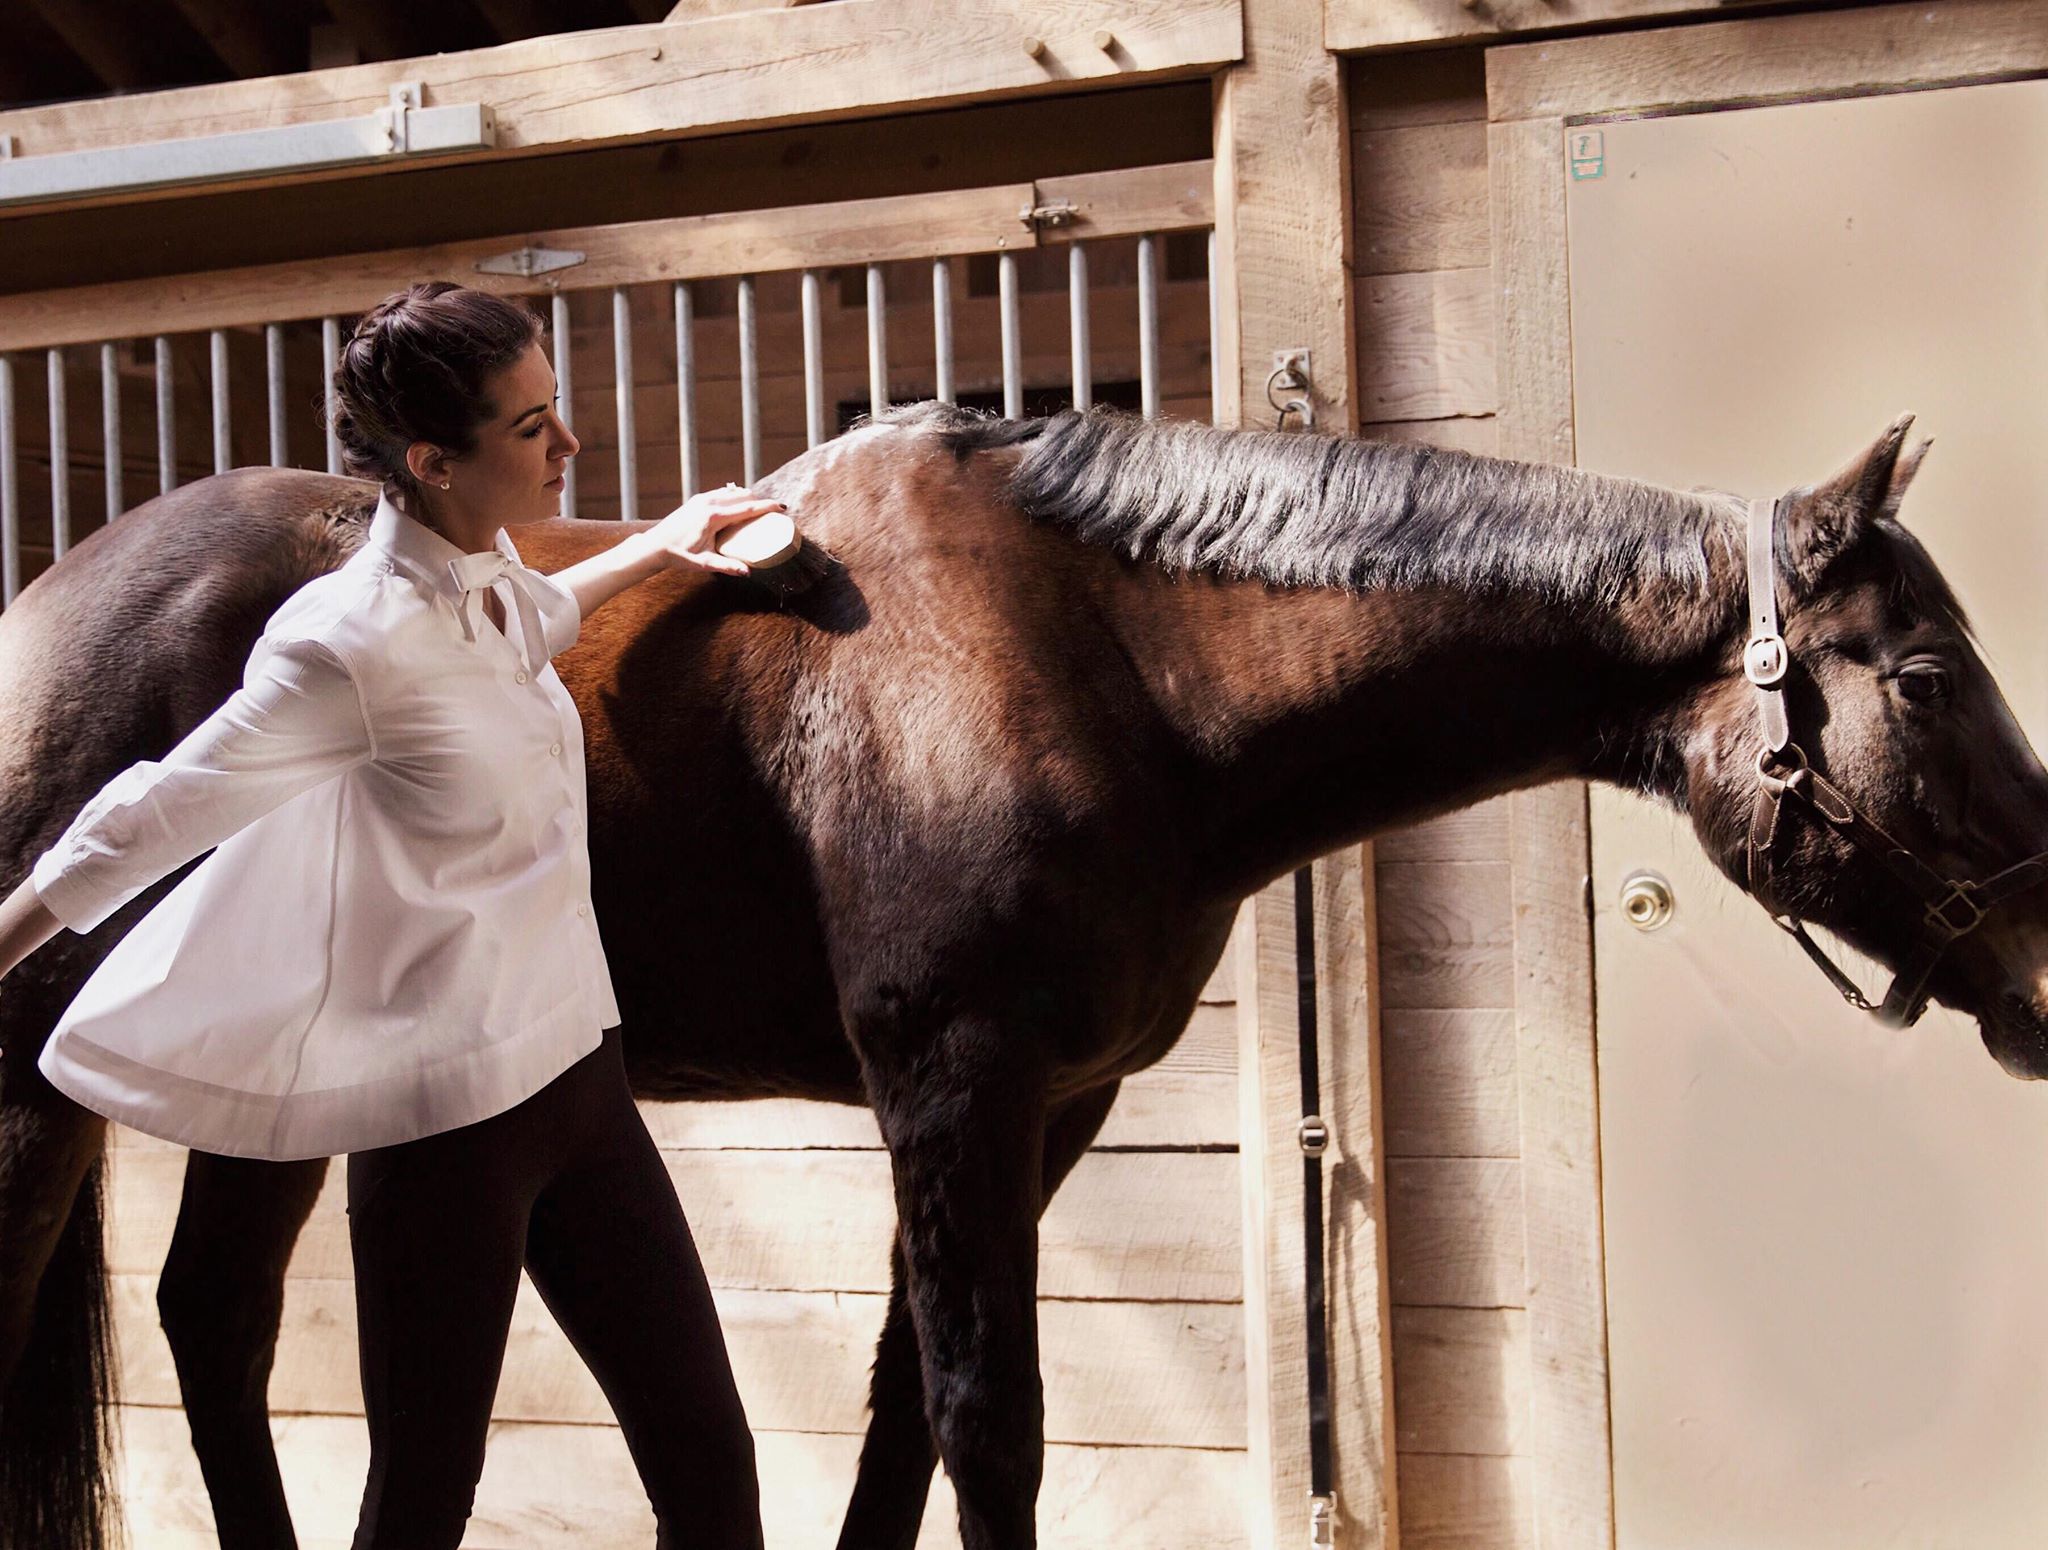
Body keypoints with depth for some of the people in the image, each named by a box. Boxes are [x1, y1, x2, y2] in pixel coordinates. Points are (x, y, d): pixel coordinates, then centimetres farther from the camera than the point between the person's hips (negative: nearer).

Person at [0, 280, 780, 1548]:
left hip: (578, 1076, 8)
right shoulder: (352, 642, -19)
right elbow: (147, 823, -10)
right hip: (447, 1126, -8)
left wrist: (657, 549, 32)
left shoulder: (493, 580, 4)